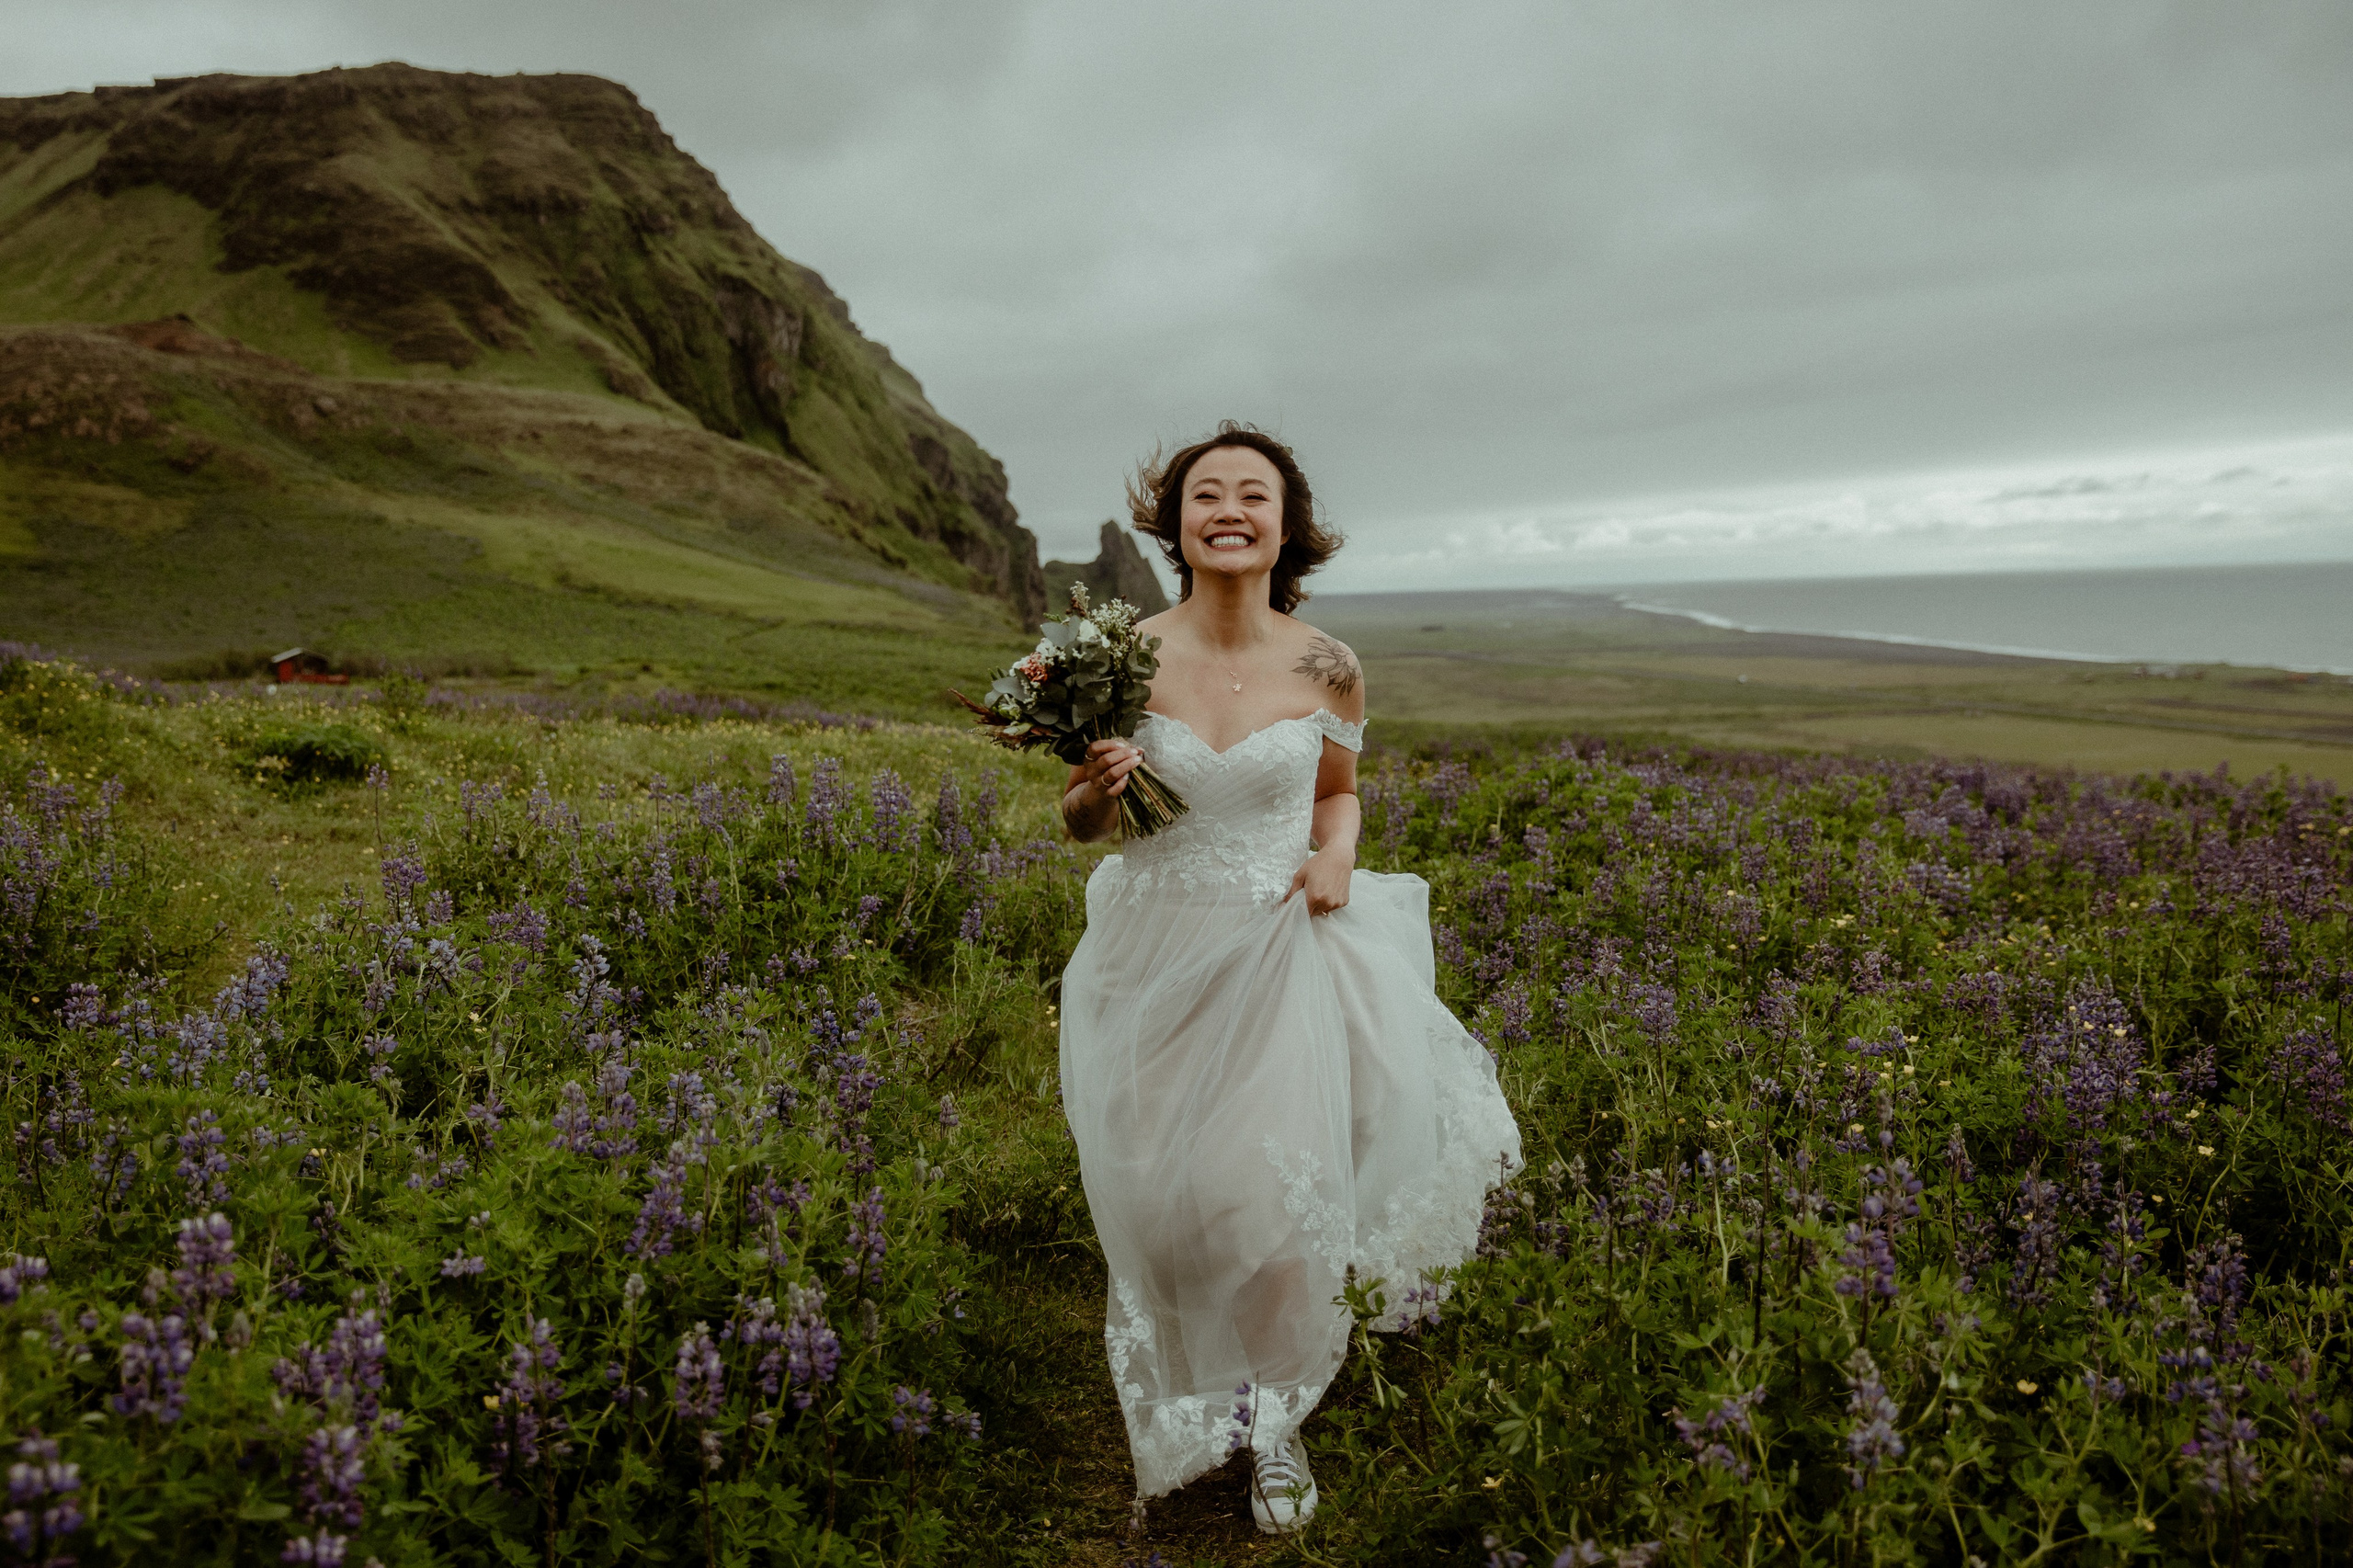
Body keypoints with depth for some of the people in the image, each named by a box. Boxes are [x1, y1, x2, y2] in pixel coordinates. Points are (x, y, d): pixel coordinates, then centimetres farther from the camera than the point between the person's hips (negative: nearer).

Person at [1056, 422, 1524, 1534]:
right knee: (1159, 1195, 9)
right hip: (1158, 953, 1)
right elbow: (1080, 823, 2)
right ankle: (1189, 1379, 44)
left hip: (1280, 953, 0)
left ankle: (1275, 1419, 29)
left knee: (1271, 1192, -2)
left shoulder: (1327, 669, -7)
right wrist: (1097, 787, -20)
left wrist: (1335, 856, -9)